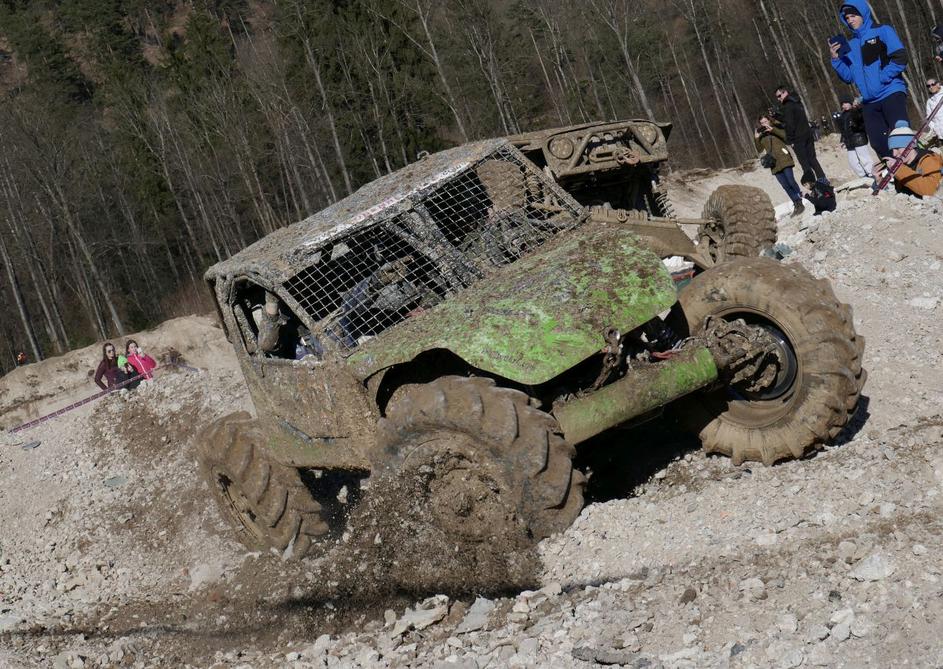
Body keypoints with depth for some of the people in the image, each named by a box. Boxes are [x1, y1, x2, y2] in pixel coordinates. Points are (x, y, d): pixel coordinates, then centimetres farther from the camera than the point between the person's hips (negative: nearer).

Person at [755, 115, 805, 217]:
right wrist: (756, 138, -5)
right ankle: (797, 205, 5)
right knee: (786, 186, 0)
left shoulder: (776, 129, 9)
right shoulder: (761, 135, 16)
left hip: (784, 160, -3)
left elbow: (785, 135, -9)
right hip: (774, 164, 3)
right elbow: (760, 149, 9)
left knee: (791, 181, -13)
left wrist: (772, 130, -15)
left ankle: (800, 203, -7)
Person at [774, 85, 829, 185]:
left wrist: (790, 140, -10)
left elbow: (789, 124, -18)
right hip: (807, 134, 9)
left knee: (804, 163, -5)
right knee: (812, 159, 14)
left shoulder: (787, 106, -13)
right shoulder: (797, 102, 15)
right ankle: (823, 179, 14)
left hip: (798, 139, -9)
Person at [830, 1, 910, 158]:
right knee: (879, 145, 5)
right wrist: (836, 59, -1)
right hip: (869, 102, 6)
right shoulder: (850, 45, 17)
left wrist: (882, 77, -15)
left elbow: (900, 58, -8)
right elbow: (848, 77, 13)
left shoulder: (882, 31, 1)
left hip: (891, 94, -6)